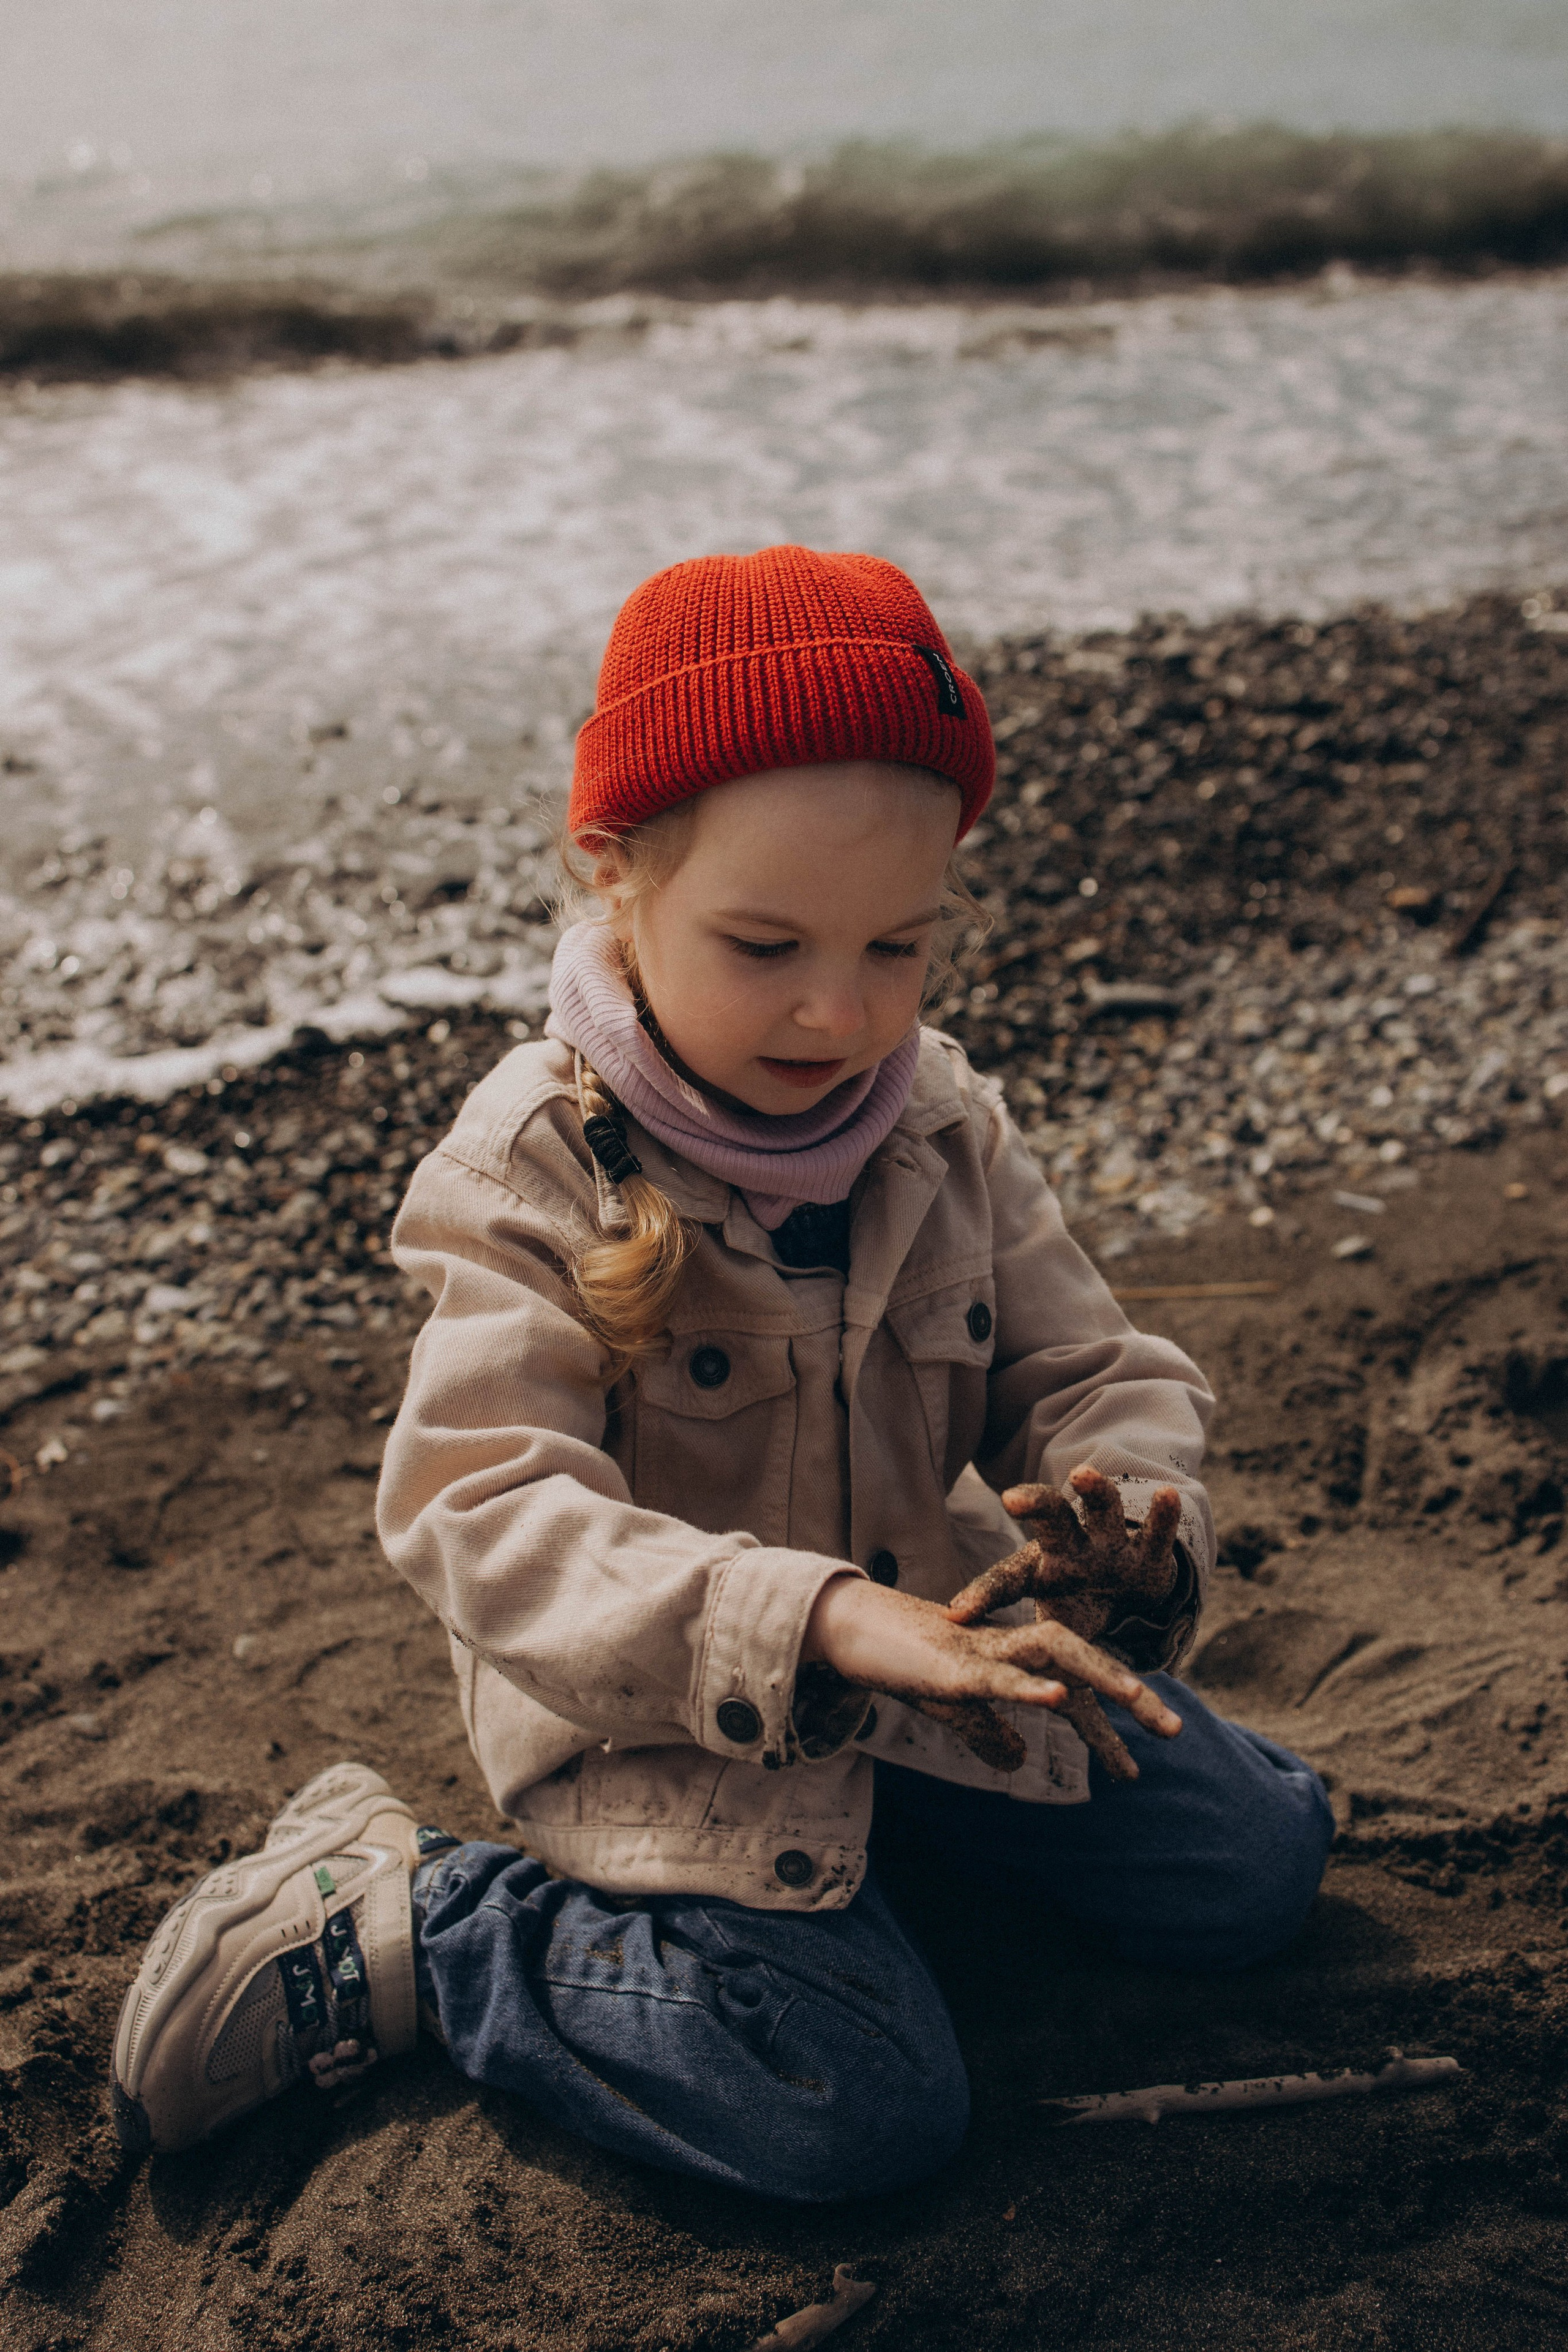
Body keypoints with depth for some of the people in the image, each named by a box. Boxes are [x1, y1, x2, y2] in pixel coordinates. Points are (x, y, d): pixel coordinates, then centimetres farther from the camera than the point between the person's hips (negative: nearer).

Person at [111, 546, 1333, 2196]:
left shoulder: (946, 1130, -4)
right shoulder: (529, 1172, -21)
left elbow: (1091, 1374, 0)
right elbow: (487, 1514, -30)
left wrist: (1128, 1519, -26)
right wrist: (806, 1616, -45)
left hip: (925, 1630, 6)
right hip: (656, 1715, -6)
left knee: (1252, 1867, 6)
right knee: (862, 2107, -19)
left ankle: (891, 1805, 23)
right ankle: (389, 1920, -2)